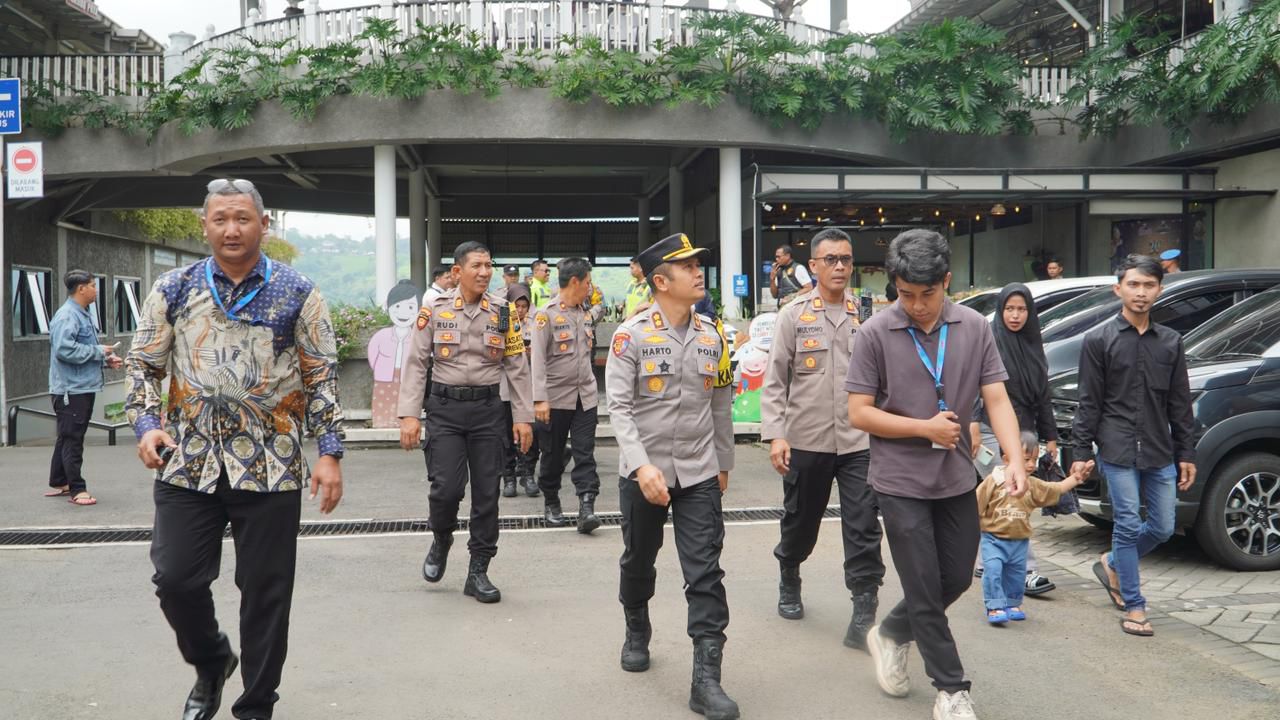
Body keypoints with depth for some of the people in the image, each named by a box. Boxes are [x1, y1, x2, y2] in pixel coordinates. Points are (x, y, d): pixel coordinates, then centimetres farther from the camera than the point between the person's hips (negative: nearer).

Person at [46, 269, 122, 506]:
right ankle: (77, 489, -1)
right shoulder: (67, 316, -16)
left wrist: (106, 359, 8)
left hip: (84, 387, 10)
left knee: (68, 438, 17)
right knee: (72, 440, -5)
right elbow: (64, 349, -26)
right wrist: (99, 352, -18)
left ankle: (58, 484, 27)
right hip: (71, 389, -10)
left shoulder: (83, 315, 15)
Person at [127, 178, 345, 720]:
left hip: (270, 469, -1)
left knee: (266, 592, 4)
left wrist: (329, 452, -7)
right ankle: (210, 663, 33)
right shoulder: (173, 289, 6)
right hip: (188, 465, 2)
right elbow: (143, 365, 10)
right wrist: (146, 423, -7)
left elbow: (322, 378, 1)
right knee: (175, 578, 1)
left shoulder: (298, 294, 1)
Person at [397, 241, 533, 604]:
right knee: (446, 487, -9)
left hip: (488, 409, 2)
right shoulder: (434, 309, -1)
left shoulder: (504, 312, 4)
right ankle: (441, 543, 23)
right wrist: (409, 414, -9)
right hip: (445, 408, -2)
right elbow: (415, 363, -1)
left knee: (487, 492, 3)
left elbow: (517, 367, 7)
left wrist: (523, 417, 3)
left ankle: (478, 572, 16)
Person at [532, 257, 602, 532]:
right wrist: (540, 399, -19)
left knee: (585, 454, -4)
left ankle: (587, 508, -8)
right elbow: (538, 359, -13)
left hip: (585, 396, 5)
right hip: (556, 397, -5)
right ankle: (551, 502, 25)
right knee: (553, 455, 8)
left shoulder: (585, 313, 11)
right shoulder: (546, 314, -9)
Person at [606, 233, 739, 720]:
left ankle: (706, 679, 0)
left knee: (706, 573, -4)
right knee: (638, 563, 17)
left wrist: (723, 463, 15)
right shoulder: (632, 336, -9)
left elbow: (719, 405, 12)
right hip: (642, 473, -2)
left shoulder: (710, 337, 4)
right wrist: (642, 466, -26)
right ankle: (637, 633, 44)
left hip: (698, 474, 2)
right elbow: (619, 408, -15)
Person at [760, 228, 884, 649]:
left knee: (864, 530, -5)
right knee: (800, 523, 16)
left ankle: (863, 618, 1)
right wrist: (775, 435, -10)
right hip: (805, 440, 0)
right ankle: (789, 584, 42)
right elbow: (775, 381, -1)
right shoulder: (795, 315, 0)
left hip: (859, 442, 1)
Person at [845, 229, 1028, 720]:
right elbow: (859, 413, -10)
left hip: (957, 480, 4)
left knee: (957, 579, 15)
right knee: (925, 588, 3)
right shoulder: (875, 333, -11)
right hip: (901, 482, -4)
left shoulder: (975, 328, -3)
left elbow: (997, 399, -5)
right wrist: (926, 428, -15)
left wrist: (1015, 457, -21)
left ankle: (890, 634, 40)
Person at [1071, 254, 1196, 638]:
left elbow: (1180, 404, 13)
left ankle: (1112, 564, 32)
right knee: (1128, 526, -3)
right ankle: (1134, 606, 8)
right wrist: (1081, 452, -6)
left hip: (1160, 453, 4)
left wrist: (1186, 453, 9)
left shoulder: (1171, 342, 11)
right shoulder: (1099, 340, 0)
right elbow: (1089, 403, -2)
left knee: (1163, 527, 7)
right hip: (1118, 450, -4)